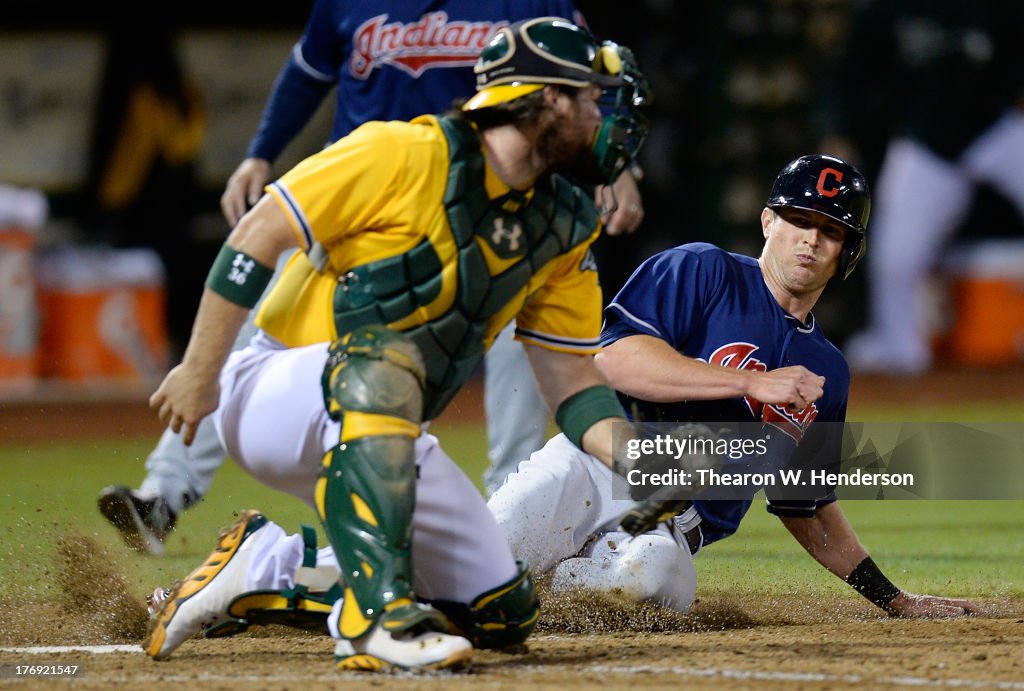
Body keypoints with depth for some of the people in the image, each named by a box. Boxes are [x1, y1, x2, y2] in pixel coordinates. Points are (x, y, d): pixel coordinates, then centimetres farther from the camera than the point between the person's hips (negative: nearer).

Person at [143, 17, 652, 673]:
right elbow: (255, 238, -16)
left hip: (381, 437, 8)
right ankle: (376, 615, -43)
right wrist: (201, 370, -16)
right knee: (384, 361, -40)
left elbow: (573, 379, 3)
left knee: (504, 612, 0)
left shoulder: (564, 228, 4)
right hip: (272, 395, -8)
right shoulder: (404, 155, -17)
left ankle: (260, 568, 10)